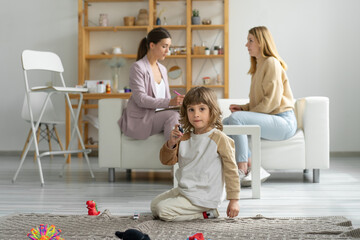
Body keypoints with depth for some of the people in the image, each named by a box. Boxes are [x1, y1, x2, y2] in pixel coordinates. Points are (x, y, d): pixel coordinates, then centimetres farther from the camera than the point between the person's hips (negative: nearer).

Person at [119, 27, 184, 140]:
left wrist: (177, 103, -7)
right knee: (172, 115, -32)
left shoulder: (162, 69, 16)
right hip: (140, 120, -6)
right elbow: (140, 99, -18)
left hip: (157, 116, 7)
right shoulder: (138, 67, -8)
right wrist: (169, 102, -29)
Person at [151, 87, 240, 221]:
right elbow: (166, 161, 5)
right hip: (183, 190, 8)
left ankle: (206, 213, -3)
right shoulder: (185, 138, 5)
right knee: (154, 205, 16)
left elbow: (231, 170, -12)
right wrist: (171, 143, -16)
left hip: (204, 197, -8)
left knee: (163, 211, -16)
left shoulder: (219, 138, -15)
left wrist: (234, 200, -14)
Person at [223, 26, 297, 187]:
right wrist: (243, 107, 4)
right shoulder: (258, 66, 22)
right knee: (224, 125, -6)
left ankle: (242, 171, -26)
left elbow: (272, 100, -17)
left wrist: (249, 112, -13)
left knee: (236, 118, -28)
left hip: (283, 122, -10)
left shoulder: (271, 63, -8)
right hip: (269, 120, 10)